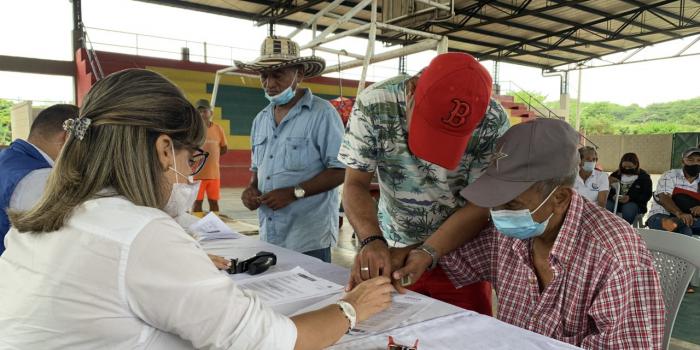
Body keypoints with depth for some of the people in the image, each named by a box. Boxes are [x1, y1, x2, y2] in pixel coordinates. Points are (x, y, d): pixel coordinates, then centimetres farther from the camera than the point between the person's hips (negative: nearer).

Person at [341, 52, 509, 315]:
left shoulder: (492, 122, -22)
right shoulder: (374, 105, -21)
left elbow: (481, 204, -19)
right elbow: (356, 185, -17)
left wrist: (424, 253, -30)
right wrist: (372, 241, -34)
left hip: (460, 252, -1)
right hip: (392, 253, 2)